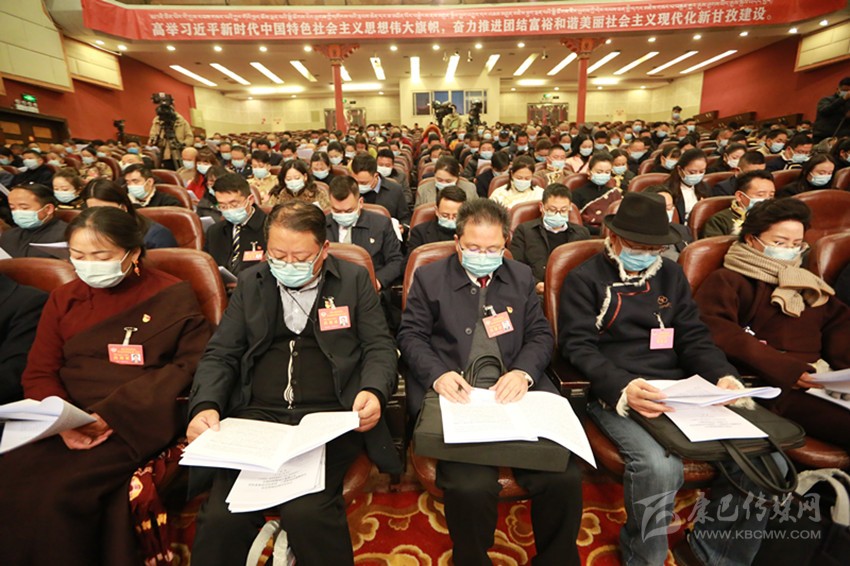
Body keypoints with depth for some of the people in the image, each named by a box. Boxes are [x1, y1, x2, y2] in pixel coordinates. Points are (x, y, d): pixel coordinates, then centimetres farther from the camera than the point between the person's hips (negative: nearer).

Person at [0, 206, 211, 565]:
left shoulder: (172, 296, -1)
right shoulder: (64, 299, 13)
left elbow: (193, 364, -8)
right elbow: (39, 373, 10)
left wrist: (113, 414, -16)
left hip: (139, 421, -4)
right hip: (67, 421, 5)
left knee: (62, 491, -23)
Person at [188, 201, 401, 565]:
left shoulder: (354, 280, 8)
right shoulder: (251, 283, 15)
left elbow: (380, 348, 6)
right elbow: (221, 354, 13)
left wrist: (373, 392, -15)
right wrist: (206, 406, -6)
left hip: (331, 416, -2)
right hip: (256, 415, 3)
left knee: (306, 513, -26)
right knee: (221, 517, -21)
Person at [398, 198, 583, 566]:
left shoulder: (522, 277, 17)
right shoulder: (429, 277, 9)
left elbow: (541, 335, 13)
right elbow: (410, 335, 7)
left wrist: (523, 372, -8)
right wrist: (437, 374, -12)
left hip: (515, 391, 3)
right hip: (454, 394, -2)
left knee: (564, 477, -18)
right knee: (471, 486, -25)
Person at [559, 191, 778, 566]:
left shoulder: (671, 275, 17)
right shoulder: (585, 279, 0)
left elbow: (694, 336, 15)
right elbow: (578, 346, -8)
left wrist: (723, 375, -5)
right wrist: (623, 387, -24)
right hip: (615, 394, -5)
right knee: (659, 466, -30)